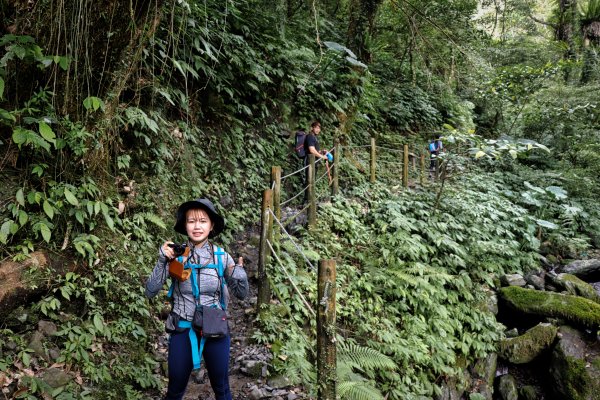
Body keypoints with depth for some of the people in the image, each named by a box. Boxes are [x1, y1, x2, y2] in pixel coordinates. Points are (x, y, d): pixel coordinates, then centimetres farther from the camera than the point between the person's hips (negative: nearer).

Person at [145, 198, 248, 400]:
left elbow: (241, 294, 2)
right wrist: (162, 261, -22)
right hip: (182, 331, 0)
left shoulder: (221, 257, -7)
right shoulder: (175, 256, -8)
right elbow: (150, 291, -10)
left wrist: (239, 275, -20)